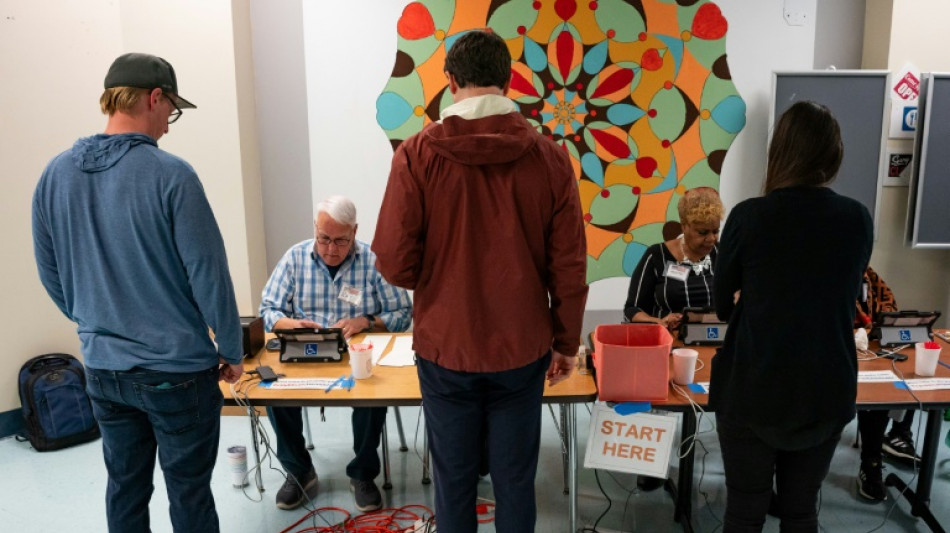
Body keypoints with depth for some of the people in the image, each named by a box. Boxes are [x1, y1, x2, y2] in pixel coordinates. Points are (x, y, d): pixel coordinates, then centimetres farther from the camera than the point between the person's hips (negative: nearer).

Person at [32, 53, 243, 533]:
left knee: (125, 486, 21)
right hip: (174, 370, -6)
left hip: (102, 367, 6)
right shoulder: (170, 174, -18)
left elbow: (50, 273, 9)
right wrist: (232, 351, -5)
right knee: (189, 493, 9)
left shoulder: (55, 174, 1)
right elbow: (208, 273, -17)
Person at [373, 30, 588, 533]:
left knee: (454, 481, 16)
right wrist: (567, 342, 10)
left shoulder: (417, 153, -10)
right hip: (522, 349, 1)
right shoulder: (548, 157, -5)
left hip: (445, 348, -1)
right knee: (514, 481, 16)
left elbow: (394, 262, -10)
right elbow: (569, 267, -3)